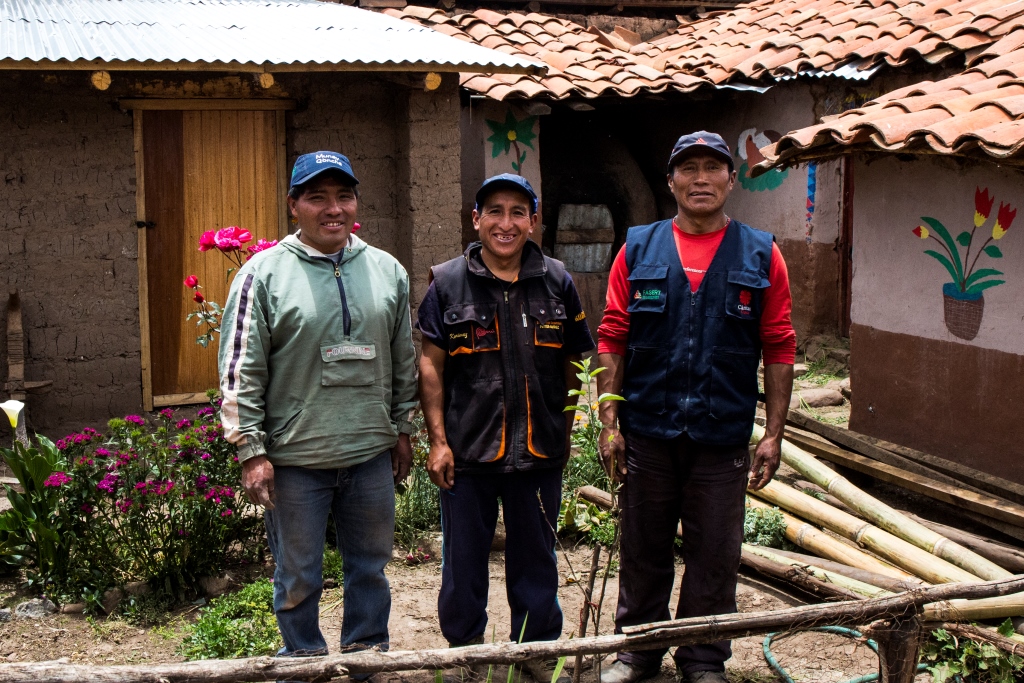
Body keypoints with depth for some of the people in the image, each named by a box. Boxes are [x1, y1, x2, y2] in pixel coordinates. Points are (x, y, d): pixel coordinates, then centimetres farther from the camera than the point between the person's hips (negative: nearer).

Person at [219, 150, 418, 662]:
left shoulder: (387, 271, 7)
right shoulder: (264, 273, -6)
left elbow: (404, 361, 14)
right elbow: (241, 370, -7)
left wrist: (402, 430, 15)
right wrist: (251, 450, -11)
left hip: (372, 454, 4)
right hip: (294, 460, -3)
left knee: (370, 568, 16)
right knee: (298, 580, 9)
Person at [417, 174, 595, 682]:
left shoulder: (557, 283, 4)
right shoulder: (448, 283, -1)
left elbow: (573, 367, 11)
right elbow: (430, 364, -1)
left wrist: (564, 433, 10)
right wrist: (438, 440, -5)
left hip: (540, 452, 2)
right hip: (467, 450, -1)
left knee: (536, 562, 14)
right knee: (463, 563, 10)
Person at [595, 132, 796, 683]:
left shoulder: (760, 256, 2)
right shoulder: (638, 250, 3)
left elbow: (779, 350, 2)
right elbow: (612, 341, 3)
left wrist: (774, 433, -2)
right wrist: (609, 423, -3)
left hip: (723, 436, 0)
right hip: (647, 431, 1)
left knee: (714, 556, 9)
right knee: (643, 551, 13)